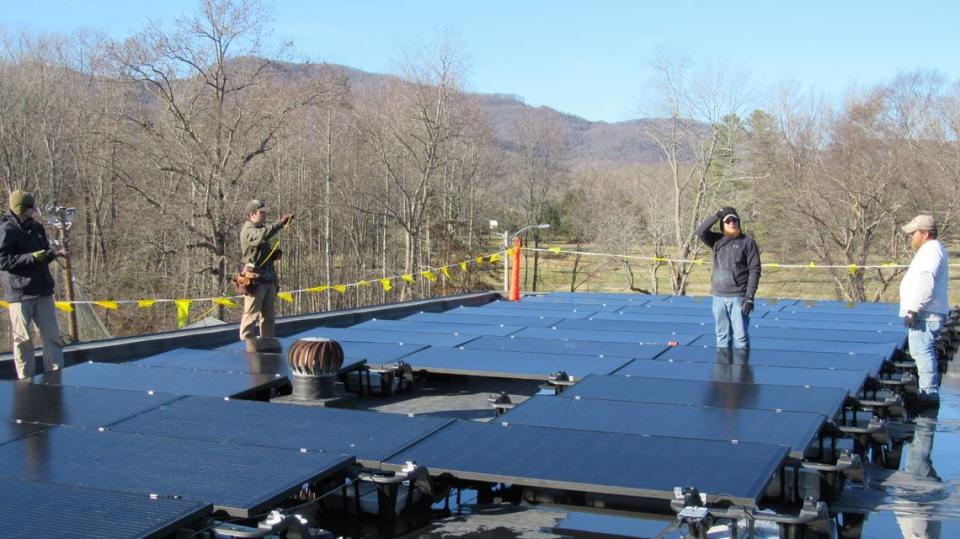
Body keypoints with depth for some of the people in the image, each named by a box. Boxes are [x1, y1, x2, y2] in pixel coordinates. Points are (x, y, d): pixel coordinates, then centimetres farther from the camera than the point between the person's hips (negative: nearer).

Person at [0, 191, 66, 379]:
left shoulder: (37, 228, 10)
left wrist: (53, 254, 1)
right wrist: (31, 257, -22)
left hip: (43, 291, 7)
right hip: (20, 293, -6)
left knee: (53, 335, 7)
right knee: (23, 339, 2)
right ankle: (26, 380, 11)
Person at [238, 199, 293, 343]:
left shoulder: (263, 228, 20)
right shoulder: (248, 230, -9)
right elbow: (262, 236, -32)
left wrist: (276, 254, 7)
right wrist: (280, 223, -33)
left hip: (269, 278, 9)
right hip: (255, 278, -9)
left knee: (269, 315, 12)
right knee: (251, 314, -9)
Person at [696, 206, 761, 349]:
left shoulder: (747, 242, -1)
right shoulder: (717, 240, 10)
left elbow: (754, 270, -5)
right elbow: (700, 232, -5)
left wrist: (750, 296, -12)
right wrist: (716, 215, -8)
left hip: (738, 297, -4)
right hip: (718, 297, 4)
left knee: (741, 336, -5)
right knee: (722, 336, 10)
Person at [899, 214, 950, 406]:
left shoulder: (930, 251, -15)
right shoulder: (932, 250, 20)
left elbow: (926, 284, -25)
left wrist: (913, 309, -24)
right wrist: (914, 309, 24)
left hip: (925, 315, -11)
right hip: (926, 314, 11)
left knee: (922, 352, -10)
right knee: (924, 352, 16)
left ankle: (929, 392, -9)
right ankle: (929, 391, 24)